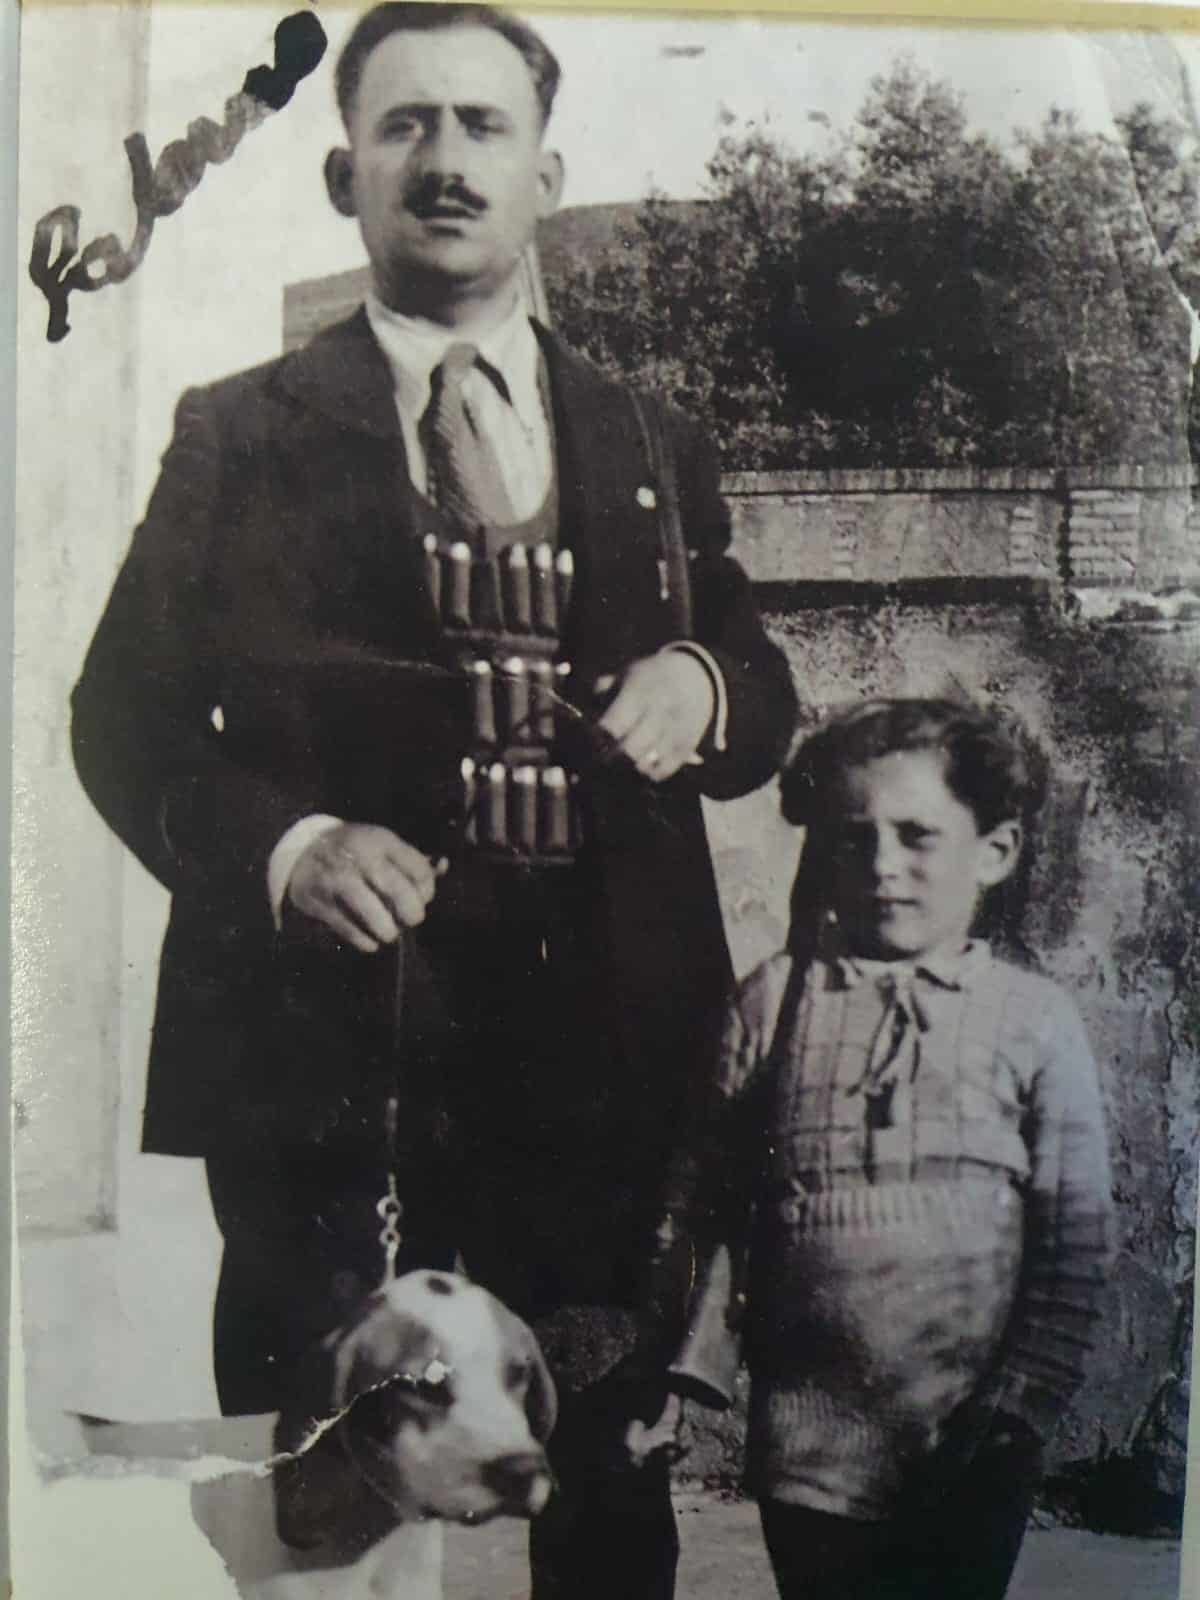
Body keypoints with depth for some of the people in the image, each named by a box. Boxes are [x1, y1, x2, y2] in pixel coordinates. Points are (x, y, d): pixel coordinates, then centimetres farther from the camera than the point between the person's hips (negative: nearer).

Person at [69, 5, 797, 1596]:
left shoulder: (659, 448, 14)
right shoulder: (236, 435, 6)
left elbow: (764, 706, 16)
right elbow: (125, 717, 2)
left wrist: (701, 685, -7)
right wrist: (283, 844, -16)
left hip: (607, 1057, 3)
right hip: (331, 1047, -2)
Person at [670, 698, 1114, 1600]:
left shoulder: (1035, 1020, -4)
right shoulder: (775, 1001, -2)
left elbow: (1076, 1238, -2)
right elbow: (709, 1206, 2)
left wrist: (1022, 1407, -6)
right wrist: (691, 1366, -2)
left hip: (965, 1454, 0)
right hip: (808, 1437, 1)